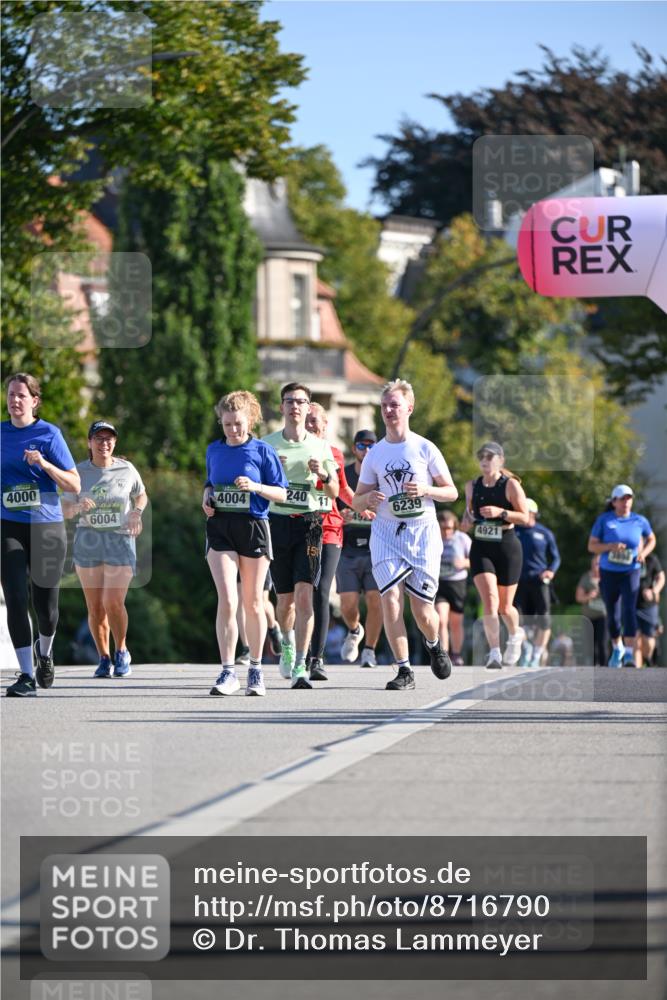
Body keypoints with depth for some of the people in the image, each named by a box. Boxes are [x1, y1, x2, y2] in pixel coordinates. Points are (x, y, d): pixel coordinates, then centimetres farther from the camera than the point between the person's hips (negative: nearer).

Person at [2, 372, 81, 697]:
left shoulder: (49, 434, -2)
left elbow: (74, 485, -3)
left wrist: (45, 465, -18)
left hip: (47, 526, -1)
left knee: (45, 605, 5)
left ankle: (44, 651, 38)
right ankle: (27, 675, -10)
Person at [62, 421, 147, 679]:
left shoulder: (127, 470, 2)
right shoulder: (78, 472, 1)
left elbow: (141, 495, 19)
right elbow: (65, 509, -1)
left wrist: (137, 513, -2)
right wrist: (78, 506, -23)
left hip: (120, 541, -1)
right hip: (88, 541, 1)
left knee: (114, 603, -14)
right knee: (95, 607, 3)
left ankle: (121, 652, 9)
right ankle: (104, 658, 18)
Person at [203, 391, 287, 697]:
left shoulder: (262, 450, 0)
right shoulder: (214, 450, 10)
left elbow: (281, 493, 0)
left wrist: (255, 487, -16)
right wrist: (207, 498, 3)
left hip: (253, 527, -2)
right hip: (220, 527, 2)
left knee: (253, 603, 7)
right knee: (227, 601, -11)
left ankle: (256, 670, 20)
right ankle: (228, 672, -11)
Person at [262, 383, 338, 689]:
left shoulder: (320, 447, 8)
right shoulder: (267, 444, 6)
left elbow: (334, 494, 13)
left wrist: (324, 474, -8)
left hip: (309, 523, -1)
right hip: (277, 522, 1)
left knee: (304, 595, -14)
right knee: (285, 598, 7)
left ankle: (299, 667, -16)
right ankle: (287, 642, 40)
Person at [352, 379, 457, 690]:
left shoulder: (425, 449, -1)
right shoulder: (374, 454, 6)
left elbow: (451, 492, 3)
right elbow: (357, 501, 12)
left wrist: (425, 490, -16)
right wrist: (368, 498, -12)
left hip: (423, 531, -2)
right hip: (386, 533, 2)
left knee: (421, 608, 0)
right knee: (390, 598, -16)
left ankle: (434, 646, 34)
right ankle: (404, 670, -9)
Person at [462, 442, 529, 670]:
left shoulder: (510, 485, -7)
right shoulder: (472, 486, 5)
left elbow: (525, 517, -8)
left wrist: (500, 512, -23)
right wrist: (467, 519, -3)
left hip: (507, 548, -2)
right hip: (481, 548, 2)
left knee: (504, 607, 8)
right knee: (490, 601, -18)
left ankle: (515, 634, 42)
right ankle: (494, 653, -15)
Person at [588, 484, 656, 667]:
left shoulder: (639, 521, 1)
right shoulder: (604, 520, -2)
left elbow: (651, 539, 18)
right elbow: (592, 546, -2)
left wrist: (644, 552, -3)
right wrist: (610, 546, -20)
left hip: (631, 572, -1)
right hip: (608, 573, 1)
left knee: (629, 609, -19)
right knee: (612, 614, 9)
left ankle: (629, 654, -24)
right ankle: (617, 648, 34)